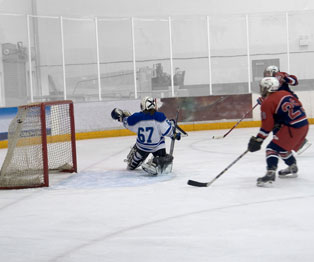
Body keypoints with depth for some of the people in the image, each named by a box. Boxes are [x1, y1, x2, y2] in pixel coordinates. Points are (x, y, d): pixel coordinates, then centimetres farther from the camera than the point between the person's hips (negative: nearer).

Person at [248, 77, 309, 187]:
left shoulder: (267, 103, -7)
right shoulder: (285, 93, 14)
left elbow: (267, 126, -10)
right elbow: (298, 104, 20)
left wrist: (257, 140, -5)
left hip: (292, 128, -9)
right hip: (304, 124, 9)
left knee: (273, 148, -9)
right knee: (283, 148, 27)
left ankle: (270, 173, -26)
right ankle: (293, 168, 41)